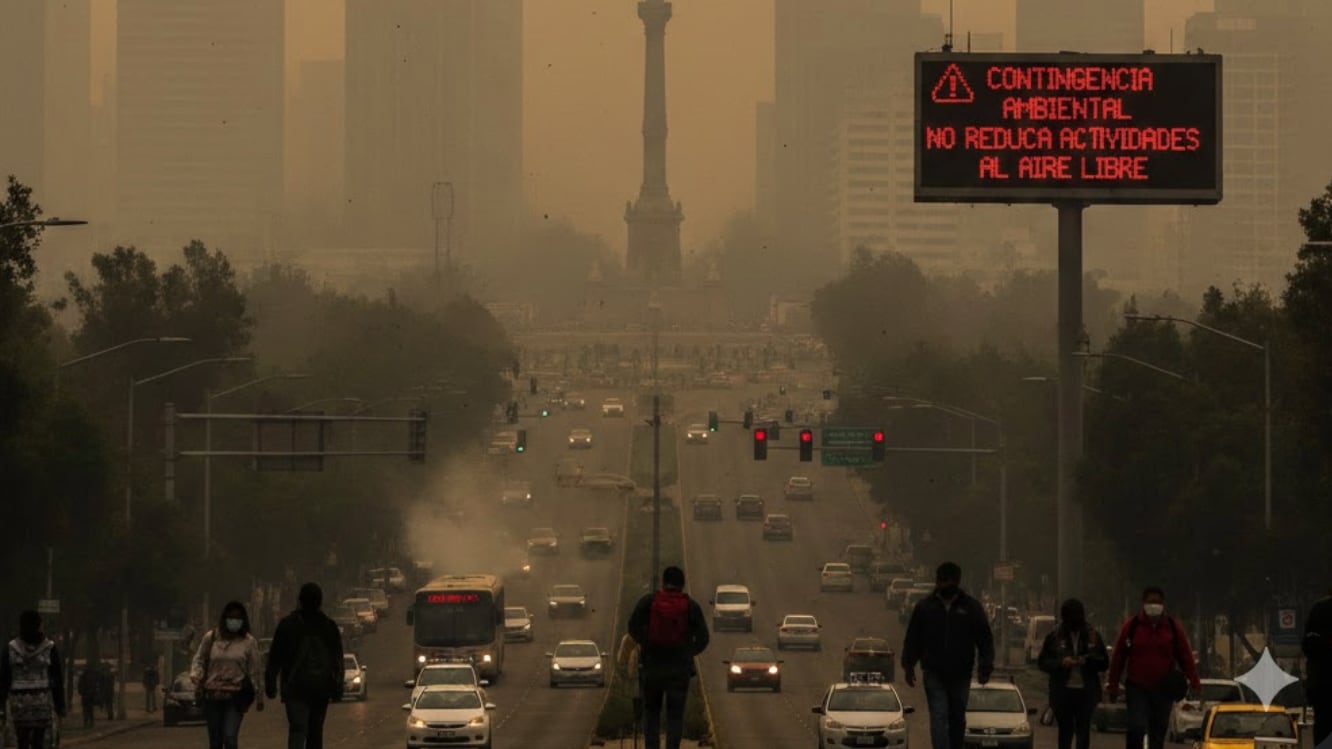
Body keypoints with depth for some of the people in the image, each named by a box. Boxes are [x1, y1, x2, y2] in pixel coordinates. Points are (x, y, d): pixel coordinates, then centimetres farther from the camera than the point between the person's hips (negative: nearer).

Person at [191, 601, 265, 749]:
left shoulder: (249, 642, 3)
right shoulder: (210, 637, 5)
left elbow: (254, 671, 4)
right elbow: (199, 660, 10)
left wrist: (258, 696, 5)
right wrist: (196, 676, -10)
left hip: (236, 697, -2)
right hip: (212, 696, 2)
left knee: (230, 737, -17)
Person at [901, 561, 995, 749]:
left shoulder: (971, 607, 2)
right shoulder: (925, 607, 3)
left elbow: (985, 640, 2)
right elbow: (912, 639, 8)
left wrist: (985, 667, -7)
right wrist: (908, 666, 3)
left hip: (961, 675, 1)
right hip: (934, 675, -1)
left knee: (957, 719, 11)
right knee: (939, 718, -11)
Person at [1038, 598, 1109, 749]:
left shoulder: (1093, 636, 6)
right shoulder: (1054, 637, 5)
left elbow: (1104, 663, 8)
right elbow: (1042, 662, 4)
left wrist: (1088, 660, -12)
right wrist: (1060, 663, -15)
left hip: (1086, 691, -1)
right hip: (1063, 691, 1)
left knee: (1083, 730, -8)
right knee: (1065, 730, 7)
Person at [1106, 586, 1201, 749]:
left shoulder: (1173, 628, 4)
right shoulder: (1131, 626, 0)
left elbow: (1185, 657, 3)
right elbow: (1118, 657, 3)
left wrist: (1194, 683, -8)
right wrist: (1113, 685, 1)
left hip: (1163, 691, 2)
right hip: (1136, 688, -2)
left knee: (1158, 733, 7)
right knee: (1137, 728, -17)